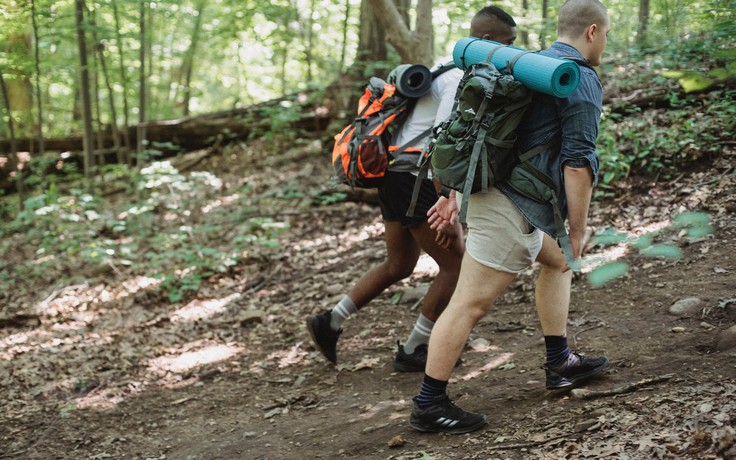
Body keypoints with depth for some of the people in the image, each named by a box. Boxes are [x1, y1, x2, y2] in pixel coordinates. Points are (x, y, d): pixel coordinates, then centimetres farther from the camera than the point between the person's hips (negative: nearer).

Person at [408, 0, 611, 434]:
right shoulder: (581, 80, -10)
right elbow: (578, 164, -16)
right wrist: (579, 231, -9)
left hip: (488, 186, 10)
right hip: (512, 207, -10)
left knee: (558, 262, 26)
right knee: (470, 304, -7)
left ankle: (560, 364, 30)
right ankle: (429, 405, -2)